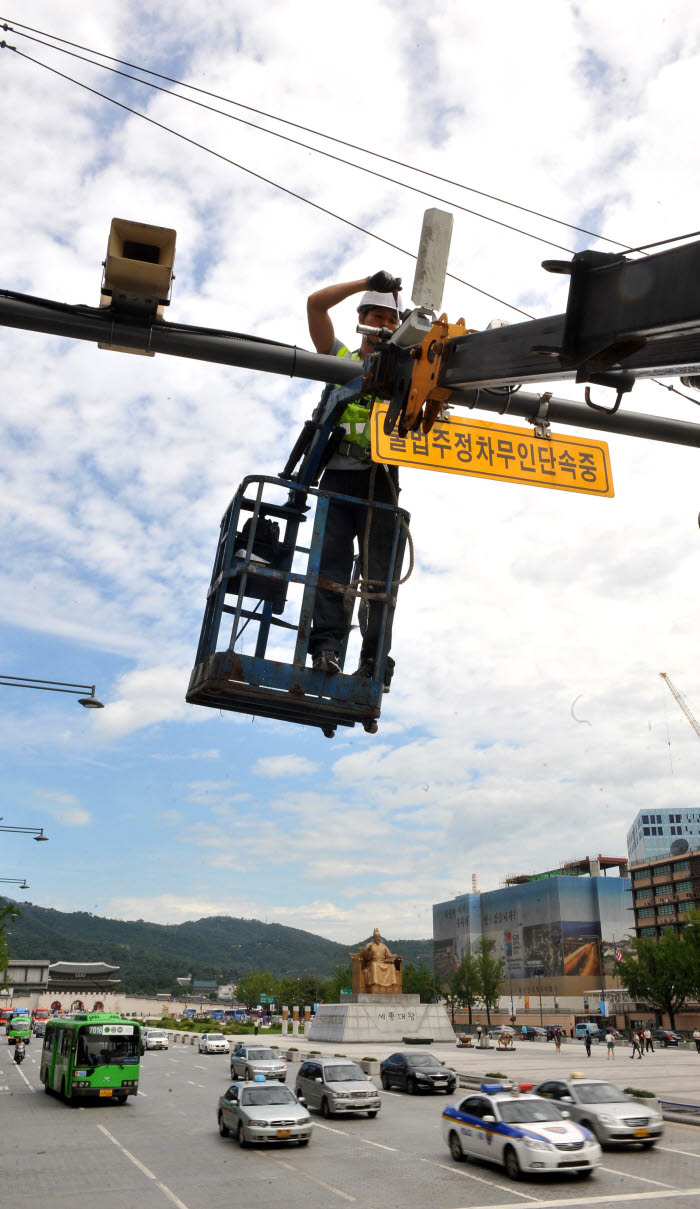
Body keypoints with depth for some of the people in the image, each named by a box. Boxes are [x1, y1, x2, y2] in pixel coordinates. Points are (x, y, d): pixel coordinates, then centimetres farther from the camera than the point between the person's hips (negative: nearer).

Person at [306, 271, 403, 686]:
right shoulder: (341, 358, 22)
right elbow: (316, 303, 12)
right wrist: (369, 283, 7)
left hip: (380, 476, 0)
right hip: (338, 471, 0)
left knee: (379, 567, -8)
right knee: (332, 557, -13)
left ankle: (375, 660, -12)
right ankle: (327, 647, -19)